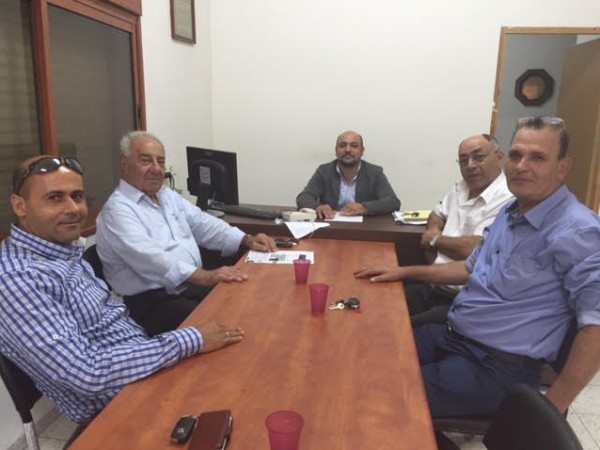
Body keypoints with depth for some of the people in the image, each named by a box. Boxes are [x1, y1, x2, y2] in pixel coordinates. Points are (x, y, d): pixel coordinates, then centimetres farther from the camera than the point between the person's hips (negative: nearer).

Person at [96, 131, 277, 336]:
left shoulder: (168, 196, 16)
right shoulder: (117, 210, -12)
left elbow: (203, 224, 15)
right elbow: (150, 259, -26)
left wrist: (247, 240, -1)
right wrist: (206, 277, -37)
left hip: (193, 285, 8)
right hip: (153, 300, -8)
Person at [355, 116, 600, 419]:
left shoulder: (576, 232, -19)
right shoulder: (510, 212, 10)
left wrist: (552, 406, -21)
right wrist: (405, 272, 16)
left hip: (497, 368, -8)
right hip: (450, 336, 8)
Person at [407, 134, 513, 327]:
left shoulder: (507, 200, -16)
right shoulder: (461, 188, 11)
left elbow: (475, 251, -24)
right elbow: (437, 214, 28)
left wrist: (435, 239, -5)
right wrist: (433, 230, 3)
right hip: (433, 286, 8)